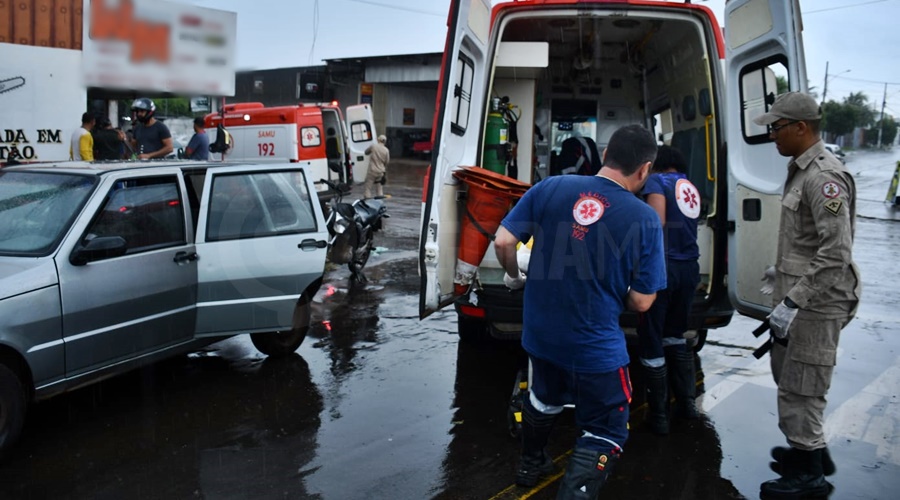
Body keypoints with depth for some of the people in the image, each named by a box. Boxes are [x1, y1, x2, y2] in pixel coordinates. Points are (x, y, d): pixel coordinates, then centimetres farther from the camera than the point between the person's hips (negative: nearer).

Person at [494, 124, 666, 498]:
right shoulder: (645, 219, -14)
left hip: (540, 334, 5)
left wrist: (514, 276, 12)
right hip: (596, 347, -4)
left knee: (544, 399, 32)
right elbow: (641, 302, -11)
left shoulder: (550, 187, -8)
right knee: (604, 434, 14)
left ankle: (530, 465, 53)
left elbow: (503, 242, -8)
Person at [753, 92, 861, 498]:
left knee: (799, 389, -1)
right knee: (787, 377, 22)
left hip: (815, 305, -10)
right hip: (796, 297, 10)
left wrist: (793, 302, -25)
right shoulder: (800, 170, 13)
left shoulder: (824, 177, -20)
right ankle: (809, 449, 39)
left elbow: (836, 254, -25)